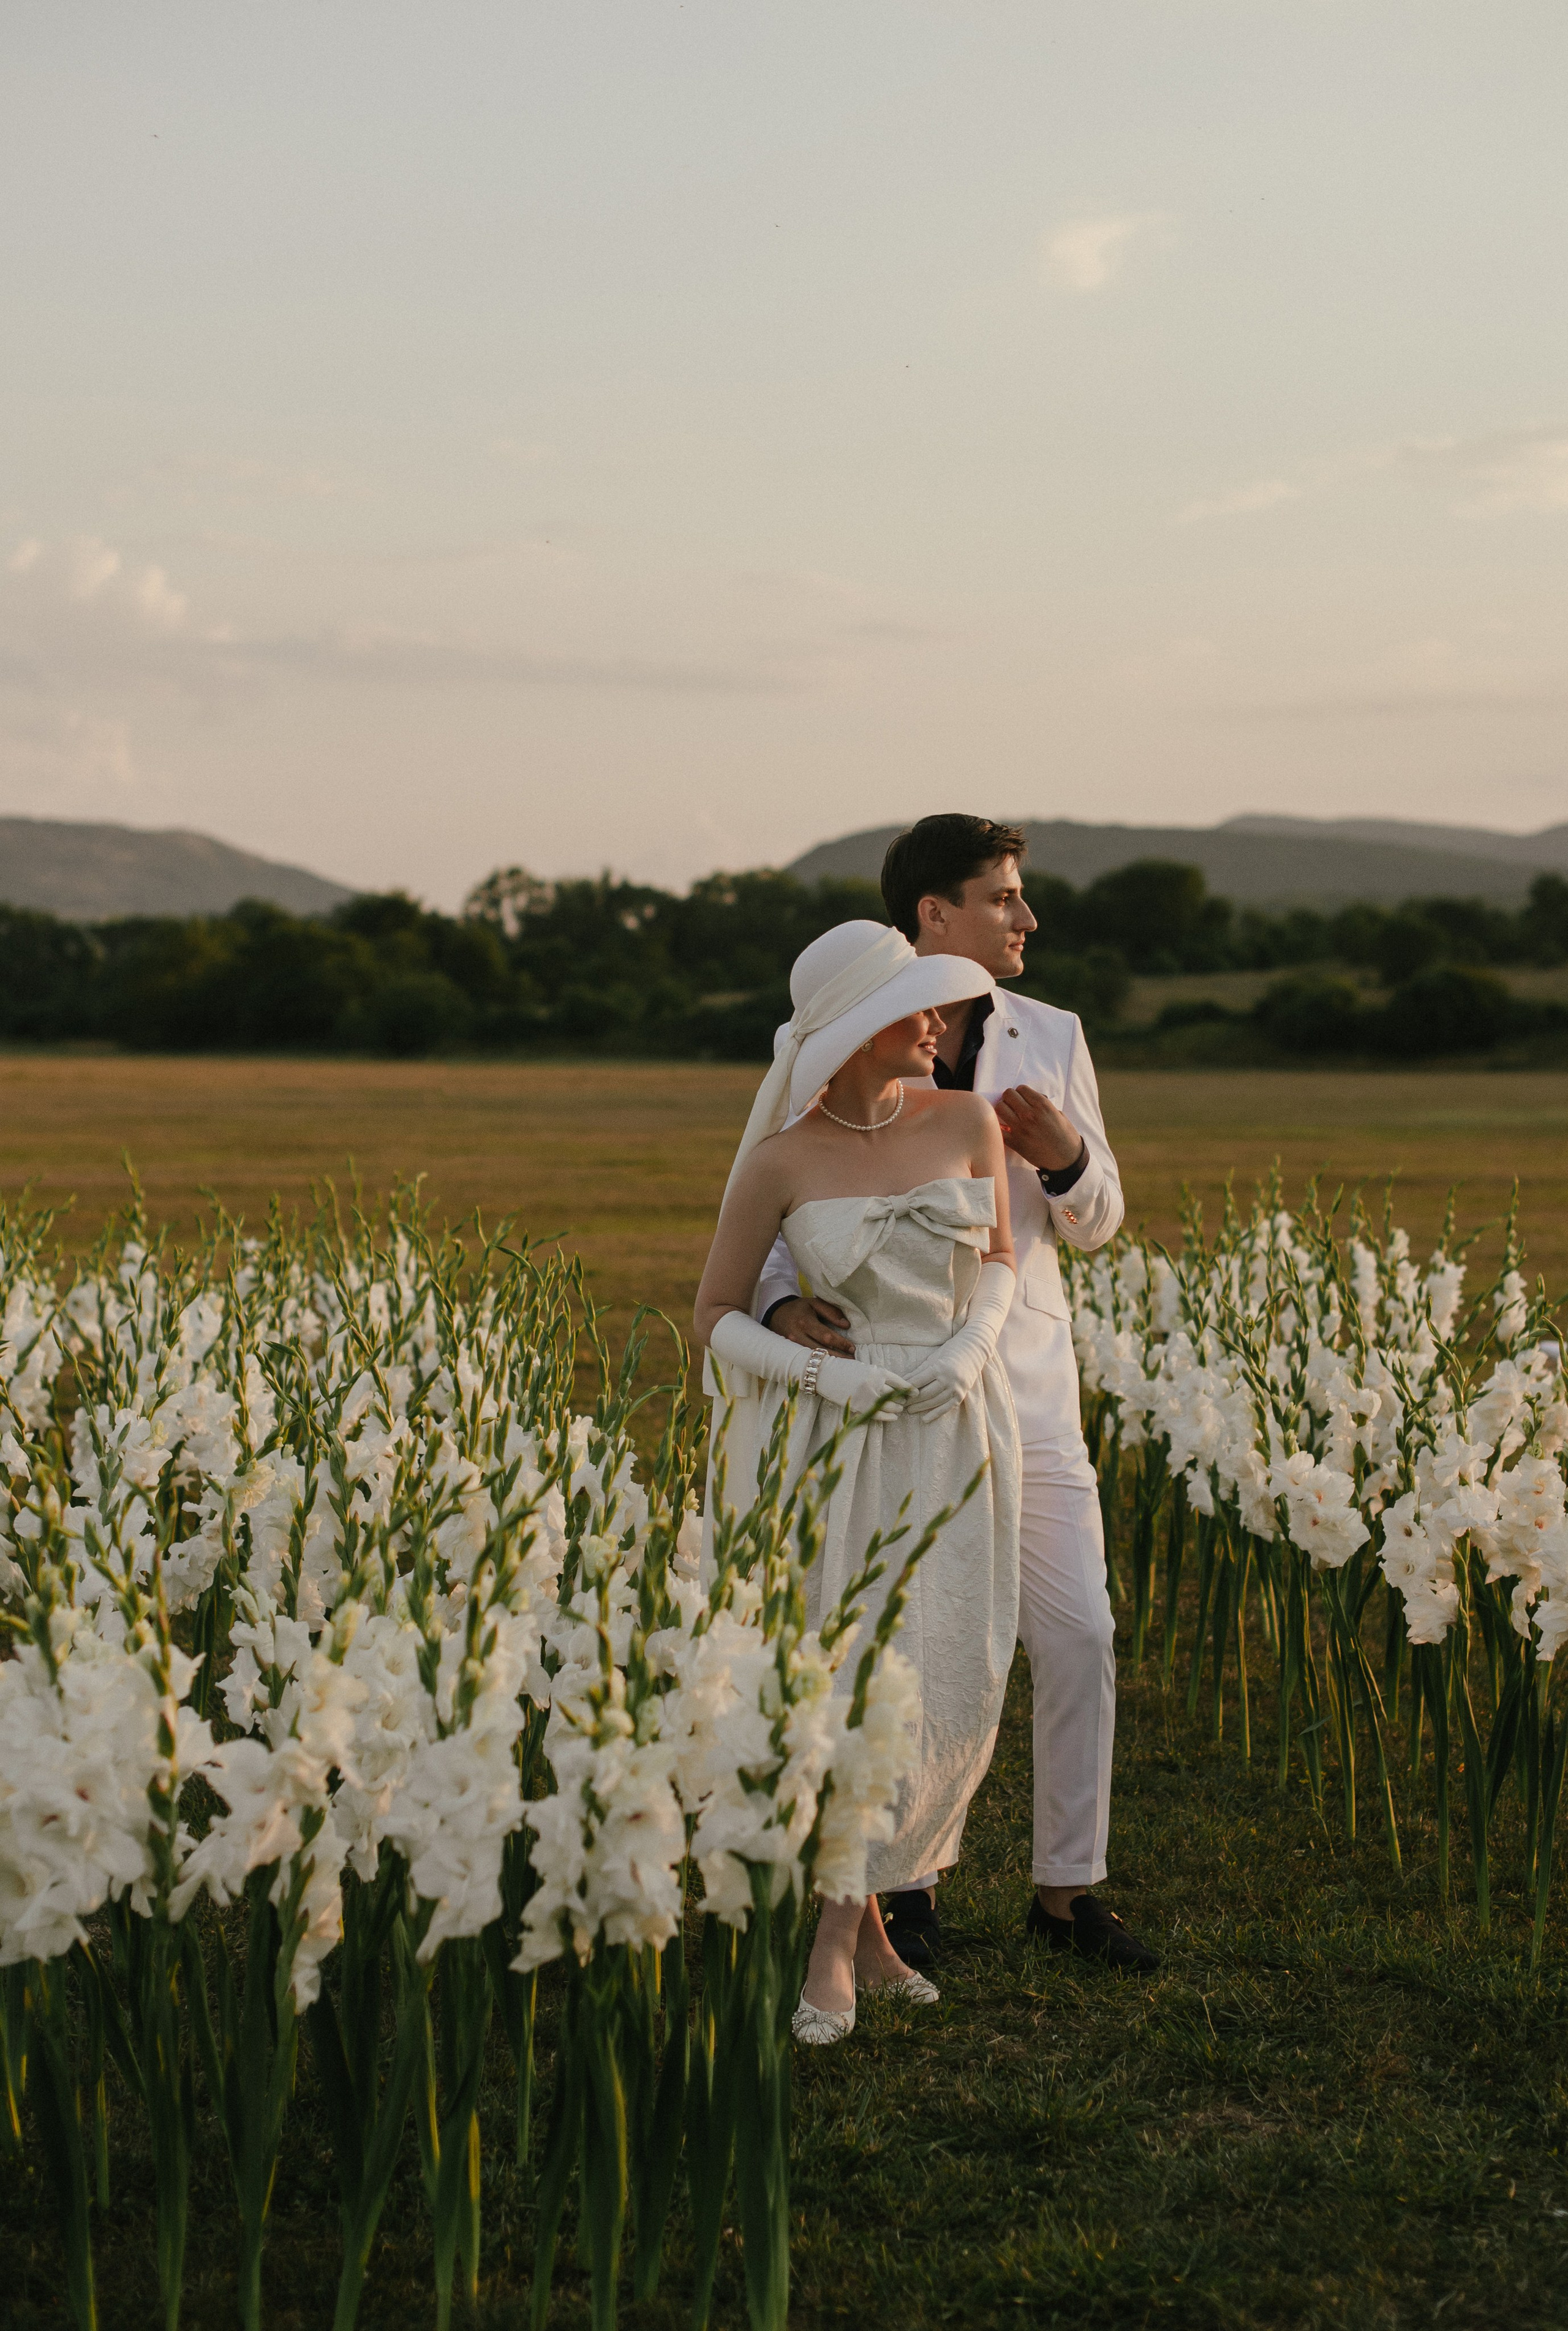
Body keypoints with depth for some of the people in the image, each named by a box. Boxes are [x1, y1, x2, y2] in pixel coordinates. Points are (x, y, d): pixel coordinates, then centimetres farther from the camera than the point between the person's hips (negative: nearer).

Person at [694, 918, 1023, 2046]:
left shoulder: (966, 1122, -2)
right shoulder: (782, 1160, -9)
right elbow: (718, 1314, 0)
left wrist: (968, 1348, -7)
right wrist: (825, 1373, -14)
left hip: (957, 1428, 3)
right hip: (837, 1435, -3)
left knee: (945, 1682, -1)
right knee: (851, 1684, -6)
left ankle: (837, 1941, 12)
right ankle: (861, 1923, 12)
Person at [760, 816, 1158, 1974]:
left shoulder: (1051, 1039, 3)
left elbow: (1096, 1223, 5)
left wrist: (1064, 1157, -19)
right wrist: (783, 1305, -28)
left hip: (1025, 1390, 3)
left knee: (1080, 1639, 1)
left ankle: (1068, 1889, 15)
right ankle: (911, 1883, 22)